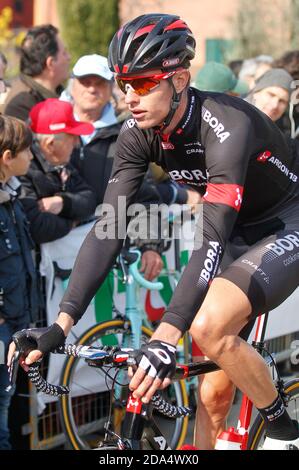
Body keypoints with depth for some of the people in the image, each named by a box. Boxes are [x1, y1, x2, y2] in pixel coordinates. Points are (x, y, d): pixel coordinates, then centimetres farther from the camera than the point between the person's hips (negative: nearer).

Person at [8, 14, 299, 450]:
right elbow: (108, 227, -16)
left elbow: (212, 237, -41)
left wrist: (166, 338, -50)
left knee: (209, 326, -29)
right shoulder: (138, 134, -12)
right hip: (241, 232, 7)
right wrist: (60, 325, -26)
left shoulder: (227, 125, -32)